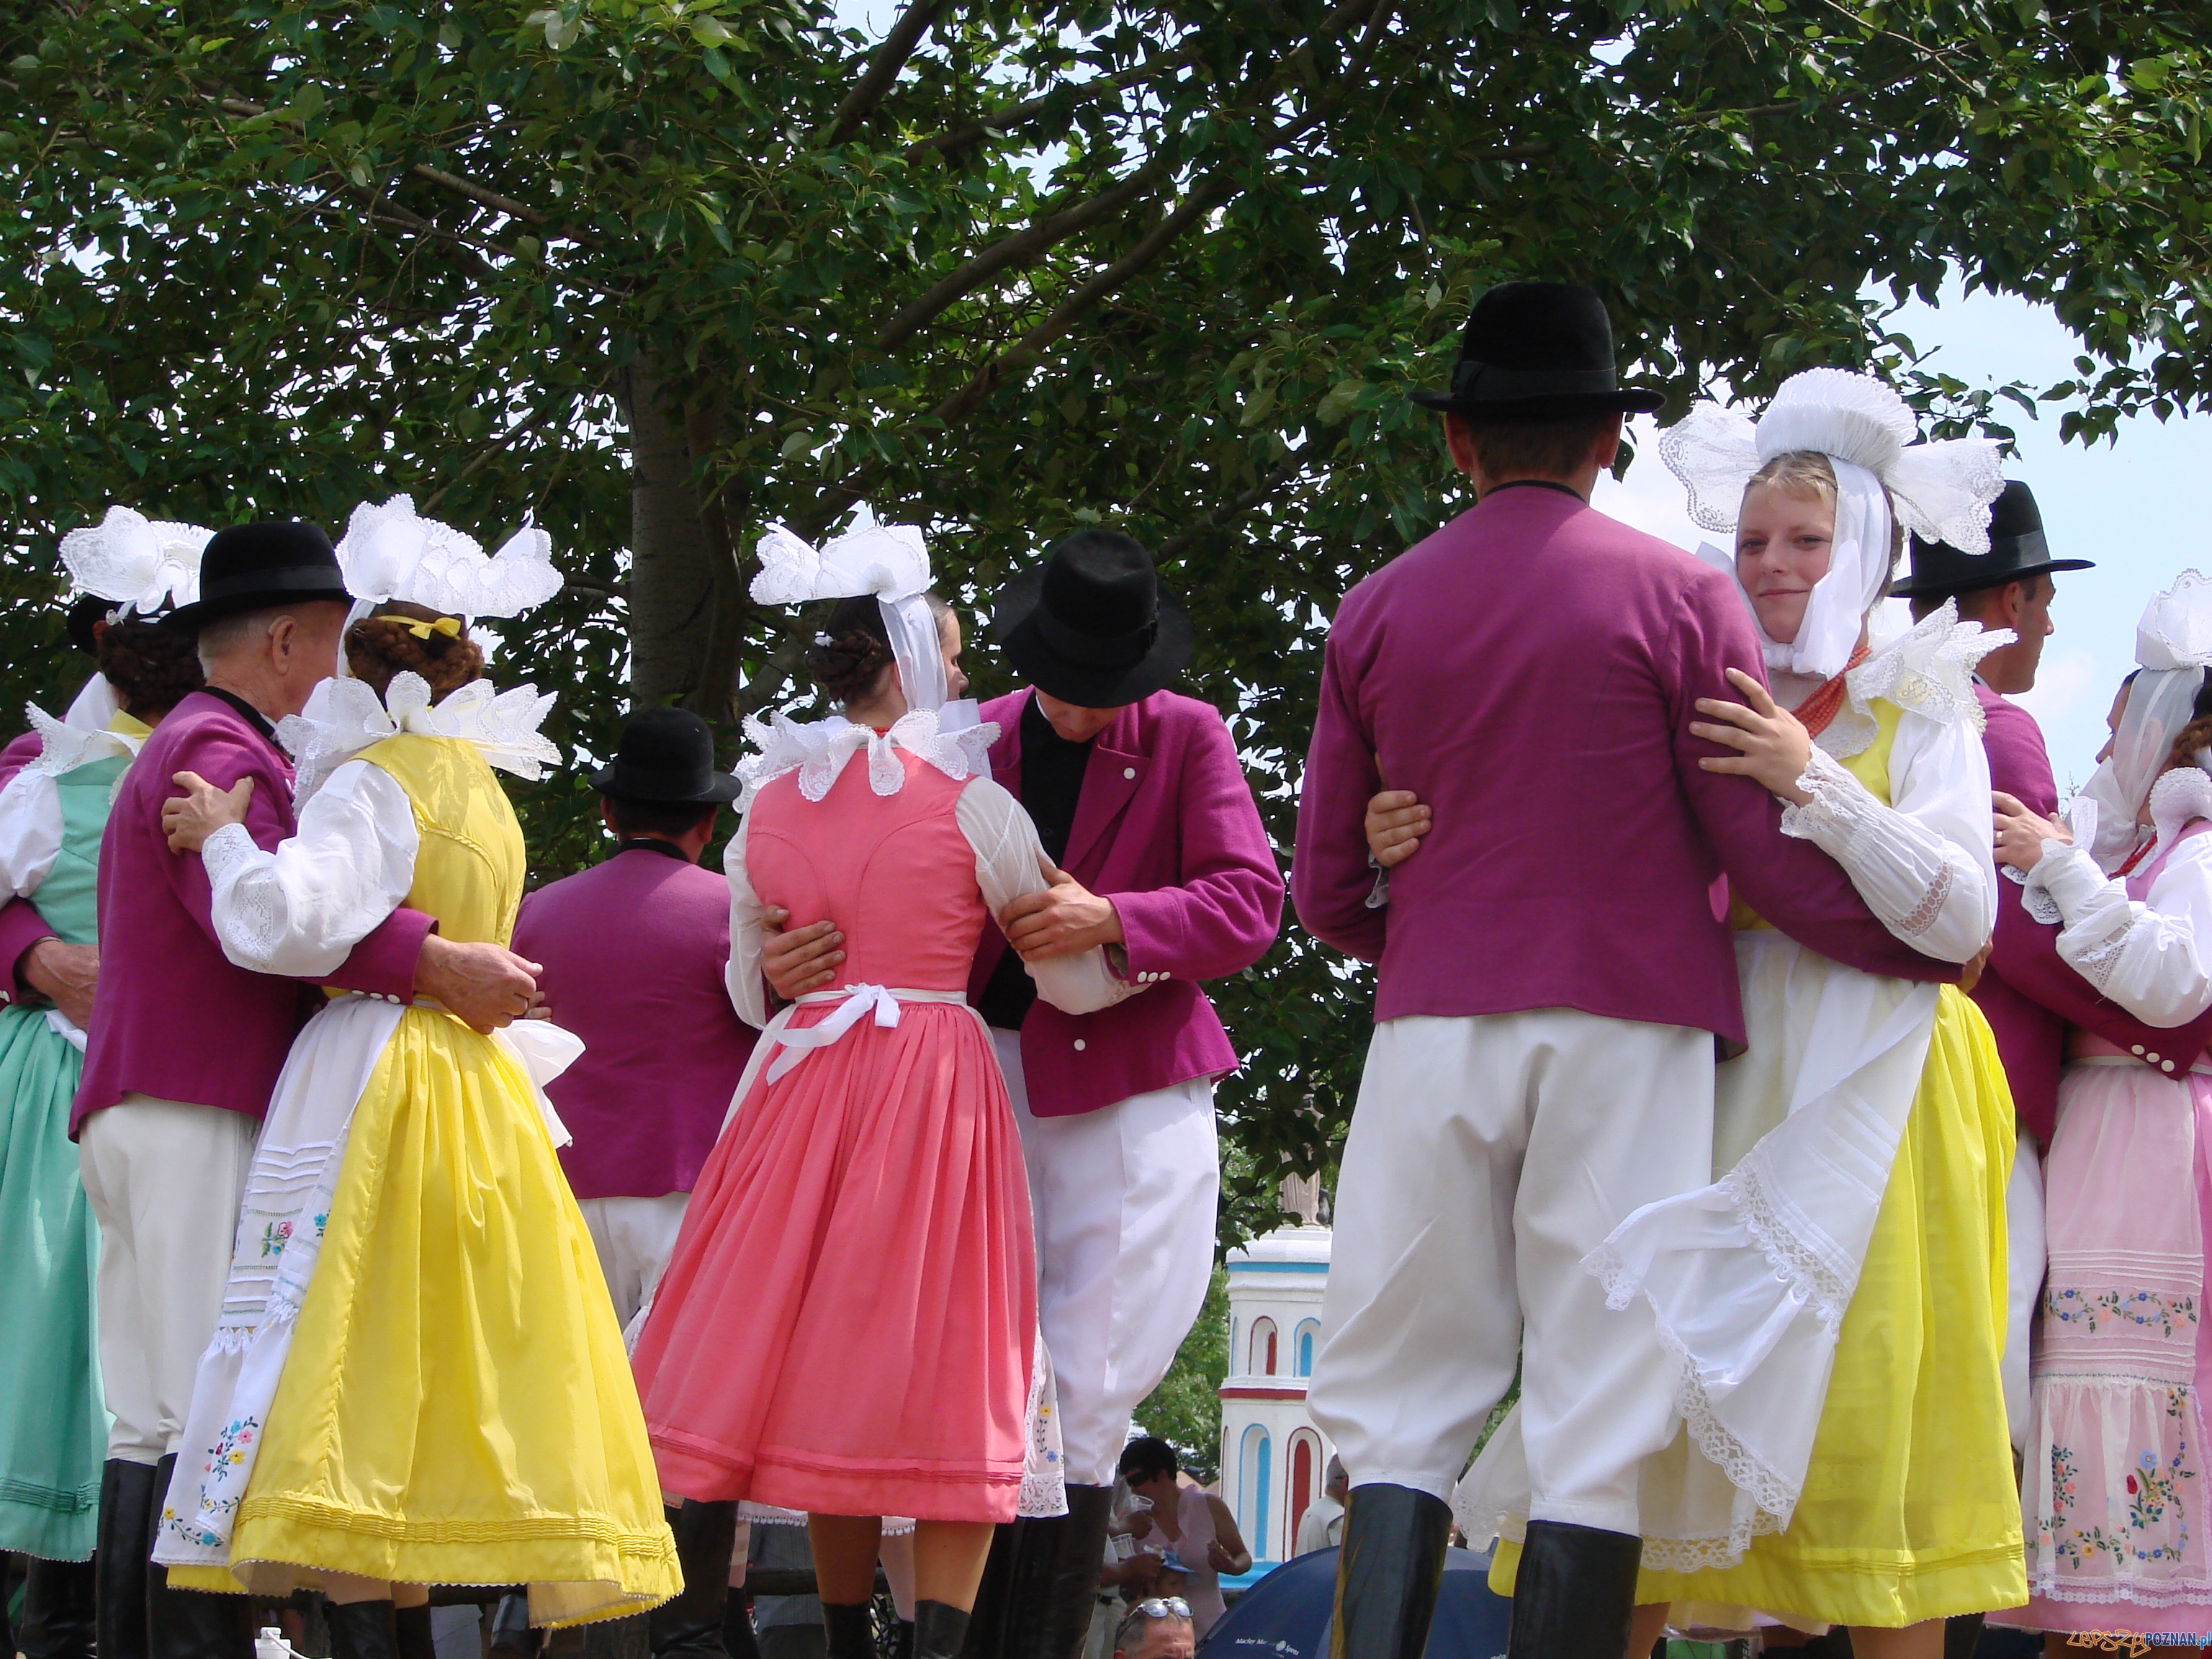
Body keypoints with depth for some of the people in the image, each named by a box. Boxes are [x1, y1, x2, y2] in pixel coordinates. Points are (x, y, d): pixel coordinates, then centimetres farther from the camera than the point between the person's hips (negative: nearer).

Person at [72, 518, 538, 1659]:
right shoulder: (221, 751, -8)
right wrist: (435, 965, -27)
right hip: (196, 1116, -11)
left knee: (154, 1424, 7)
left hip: (148, 1112, 11)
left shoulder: (179, 749, 27)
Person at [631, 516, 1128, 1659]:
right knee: (946, 1384, -2)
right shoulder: (966, 801, -5)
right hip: (938, 1083, -4)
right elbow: (1071, 978, 0)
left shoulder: (769, 803, 7)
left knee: (829, 1369, 10)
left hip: (801, 1089, 4)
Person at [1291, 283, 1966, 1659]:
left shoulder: (1377, 612, 10)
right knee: (1600, 1418, -1)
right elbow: (1766, 854, -4)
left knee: (1406, 1403, 6)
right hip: (1624, 1030, -2)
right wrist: (1931, 948, 10)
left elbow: (1325, 896, 11)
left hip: (1435, 1028, 2)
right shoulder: (1679, 596, 1)